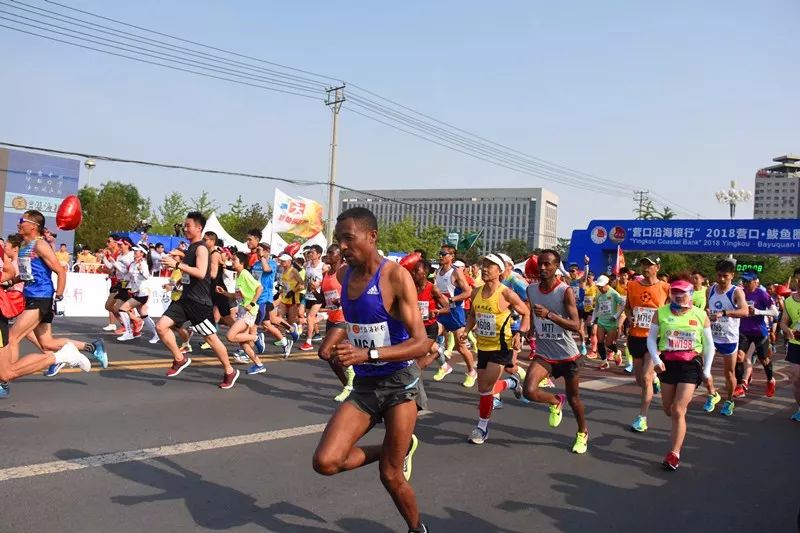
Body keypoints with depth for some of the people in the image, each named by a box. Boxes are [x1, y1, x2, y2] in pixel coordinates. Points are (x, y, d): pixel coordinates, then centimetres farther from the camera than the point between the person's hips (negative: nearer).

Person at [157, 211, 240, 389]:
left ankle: (230, 372, 14)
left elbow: (201, 273, -28)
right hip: (186, 298, 9)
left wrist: (177, 264, -27)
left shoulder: (201, 248, -13)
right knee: (161, 327, -3)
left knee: (210, 337, 0)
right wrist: (178, 281, 21)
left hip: (199, 301, -9)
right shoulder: (191, 248, 15)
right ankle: (180, 359, 11)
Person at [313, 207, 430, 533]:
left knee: (390, 475, 0)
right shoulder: (344, 275, 3)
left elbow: (421, 343, -22)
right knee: (325, 462, -8)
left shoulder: (396, 276, -17)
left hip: (400, 383, -5)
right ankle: (398, 450, 19)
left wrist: (367, 354, -35)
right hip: (364, 386, 6)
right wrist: (338, 334, 0)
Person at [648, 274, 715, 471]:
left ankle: (674, 454, -3)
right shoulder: (661, 313, -1)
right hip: (667, 363, 3)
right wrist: (655, 359, -10)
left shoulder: (700, 315, -2)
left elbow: (709, 345, 6)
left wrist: (707, 370, 4)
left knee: (678, 410, -10)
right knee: (668, 409, 14)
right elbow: (651, 338, 4)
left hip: (690, 364, -3)